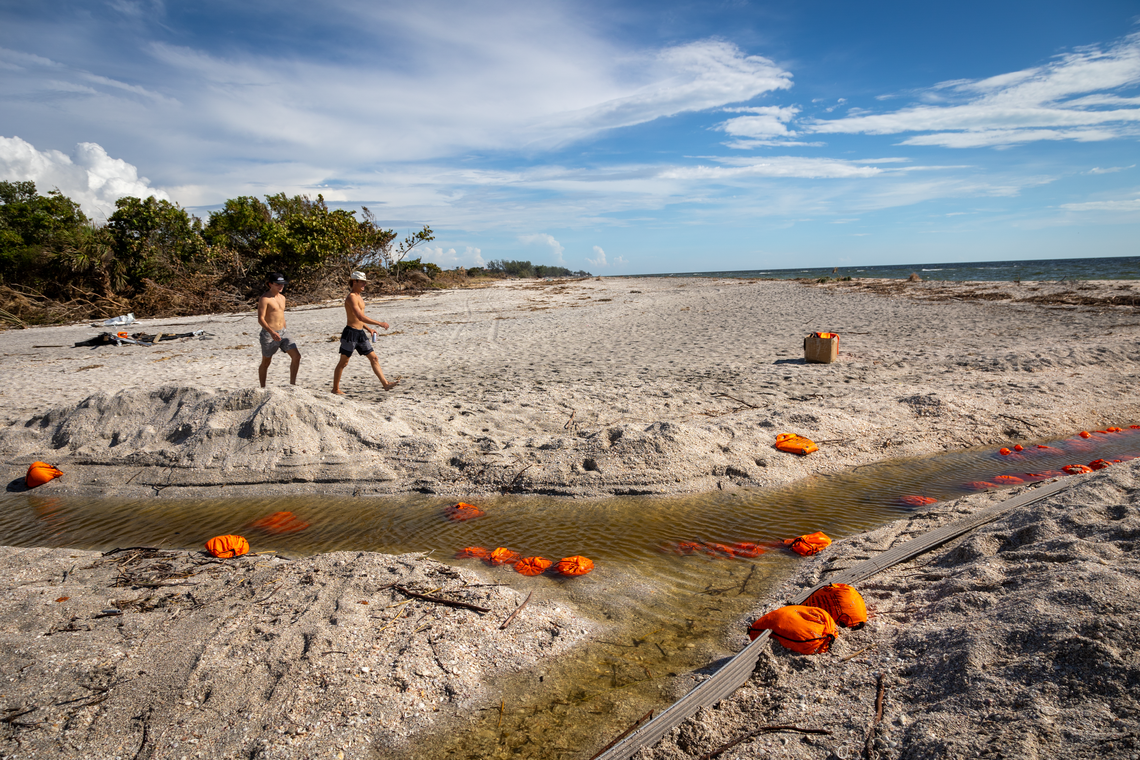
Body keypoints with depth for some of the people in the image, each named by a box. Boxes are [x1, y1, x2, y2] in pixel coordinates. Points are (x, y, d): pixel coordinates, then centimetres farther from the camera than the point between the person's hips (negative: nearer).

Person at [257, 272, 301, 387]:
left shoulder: (282, 298, 12)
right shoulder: (264, 298, -11)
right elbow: (260, 319, -19)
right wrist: (272, 332, -32)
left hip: (282, 333, 6)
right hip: (268, 334, -6)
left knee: (296, 355, -8)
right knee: (266, 362, 7)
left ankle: (292, 384, 1)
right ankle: (263, 388, 21)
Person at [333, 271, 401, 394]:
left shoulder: (358, 297, 15)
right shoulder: (351, 297, -16)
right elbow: (360, 317, -27)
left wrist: (369, 329, 18)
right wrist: (379, 323, -26)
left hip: (360, 333, 9)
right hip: (350, 333, -9)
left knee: (374, 358, 4)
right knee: (343, 362, 2)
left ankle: (385, 383, 4)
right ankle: (335, 388, 13)